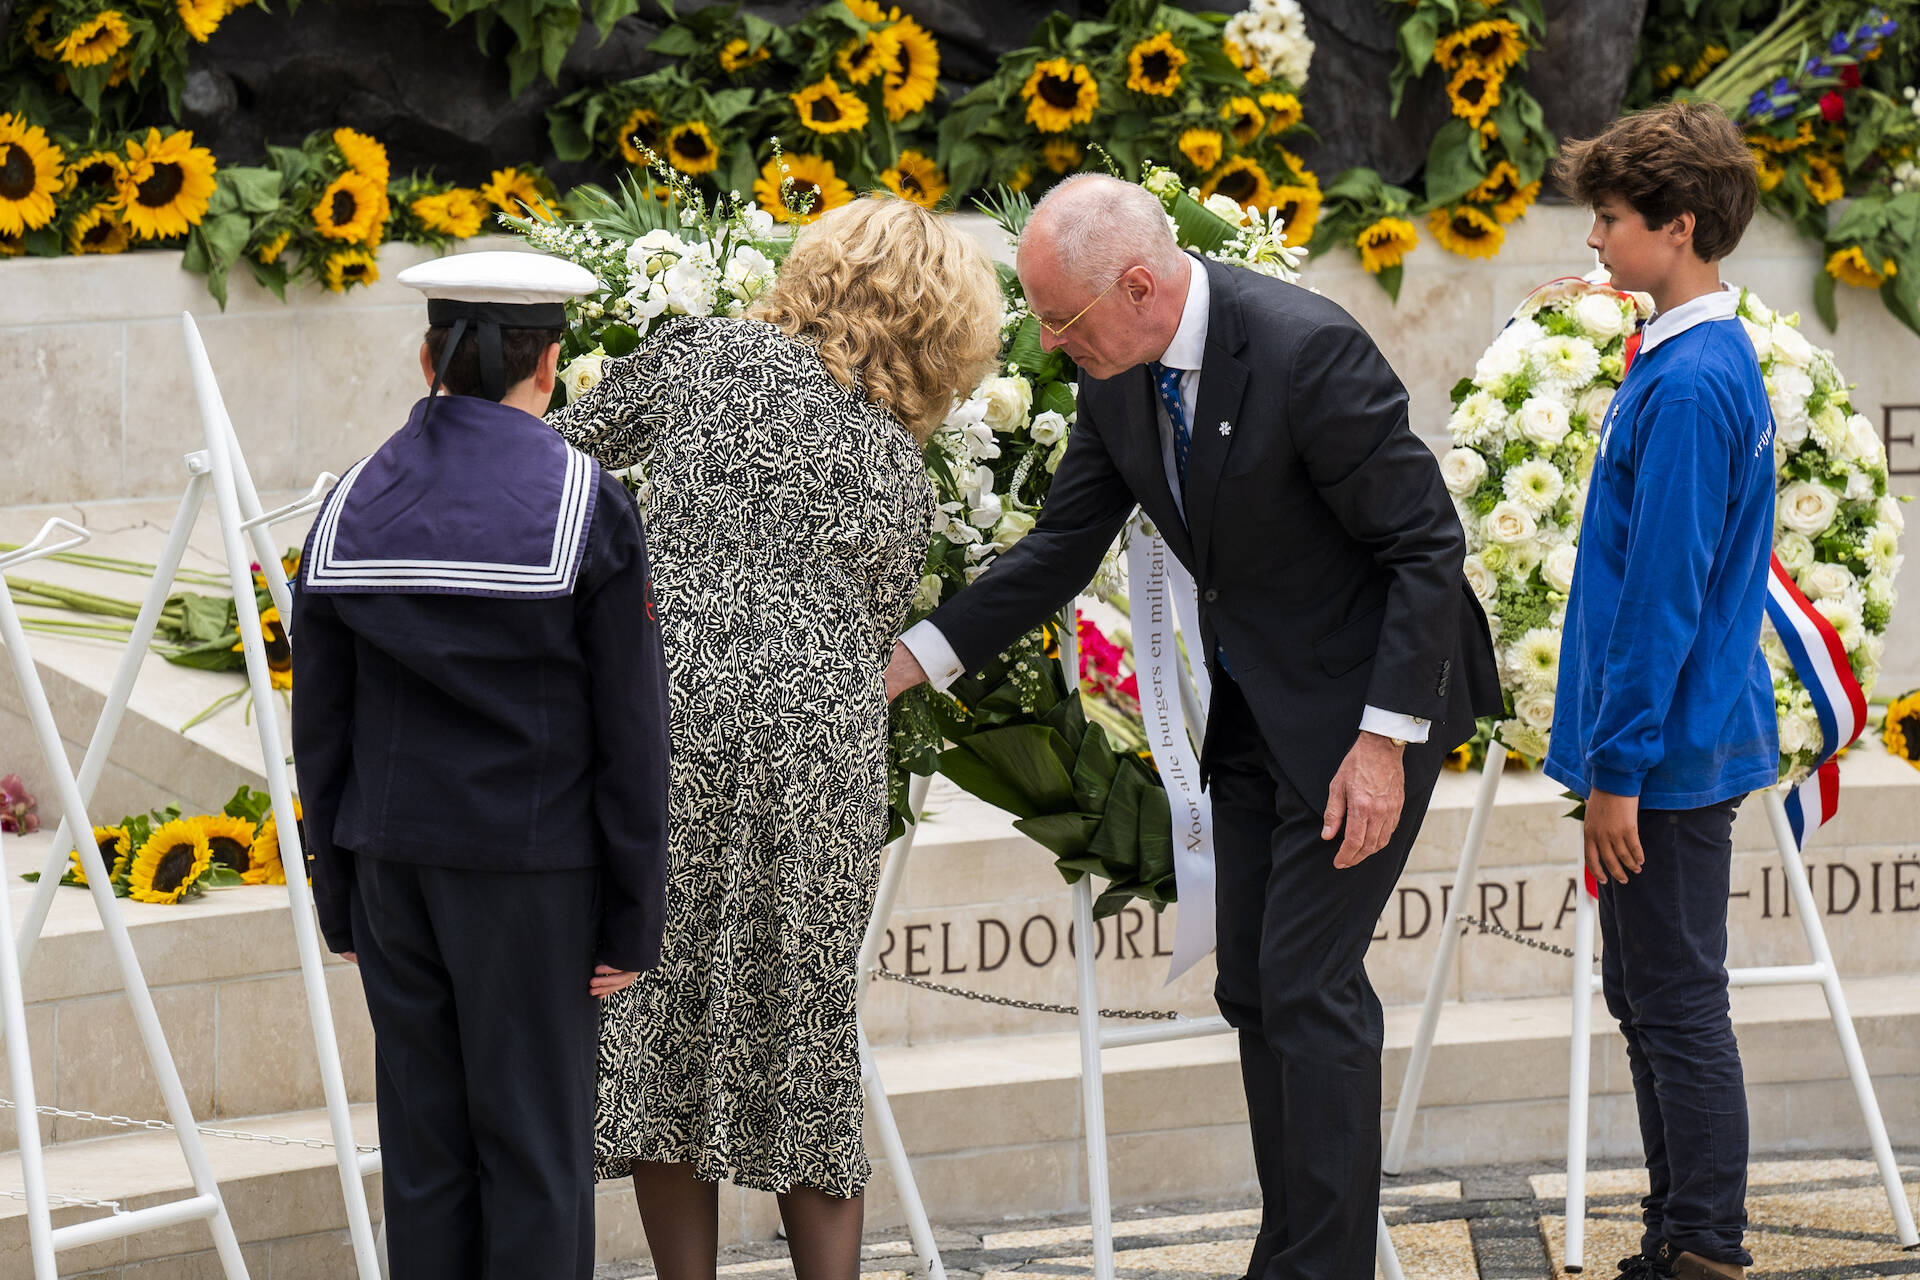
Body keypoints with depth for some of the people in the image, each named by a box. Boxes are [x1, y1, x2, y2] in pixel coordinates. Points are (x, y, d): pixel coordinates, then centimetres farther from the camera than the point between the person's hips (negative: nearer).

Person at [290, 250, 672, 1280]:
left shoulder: (351, 507, 1)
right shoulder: (589, 509, -10)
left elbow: (321, 722, 5)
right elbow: (630, 732, -8)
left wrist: (340, 898, 14)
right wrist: (632, 920, -2)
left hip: (395, 858, 4)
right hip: (533, 868, -4)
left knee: (424, 1152, 9)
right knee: (535, 1153, 3)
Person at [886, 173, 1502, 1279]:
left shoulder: (1306, 351, -25)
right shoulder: (1118, 378, -2)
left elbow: (1429, 545, -21)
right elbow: (1064, 547, 10)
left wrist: (1384, 740, -22)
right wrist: (914, 657, 2)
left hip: (1371, 692, -8)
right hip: (1253, 702, 8)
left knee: (1309, 985, -10)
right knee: (1253, 989, 9)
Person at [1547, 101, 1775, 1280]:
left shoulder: (1688, 386, -19)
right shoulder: (1712, 360, 12)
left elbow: (1663, 595, -21)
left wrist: (1619, 767, -18)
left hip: (1669, 757, -10)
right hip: (1677, 748, 10)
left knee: (1681, 1007, -3)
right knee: (1646, 999, 16)